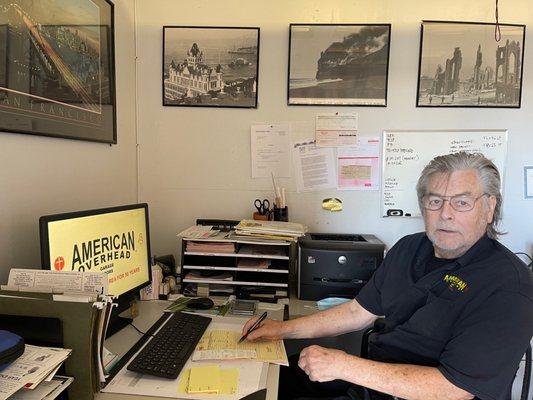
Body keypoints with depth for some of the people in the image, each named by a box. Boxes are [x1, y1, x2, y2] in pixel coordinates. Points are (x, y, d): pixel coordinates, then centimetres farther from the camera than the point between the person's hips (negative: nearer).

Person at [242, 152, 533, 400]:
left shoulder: (508, 288, -20)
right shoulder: (409, 248, 3)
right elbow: (359, 312, 7)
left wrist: (343, 365, -27)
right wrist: (285, 329, 1)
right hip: (375, 375, 7)